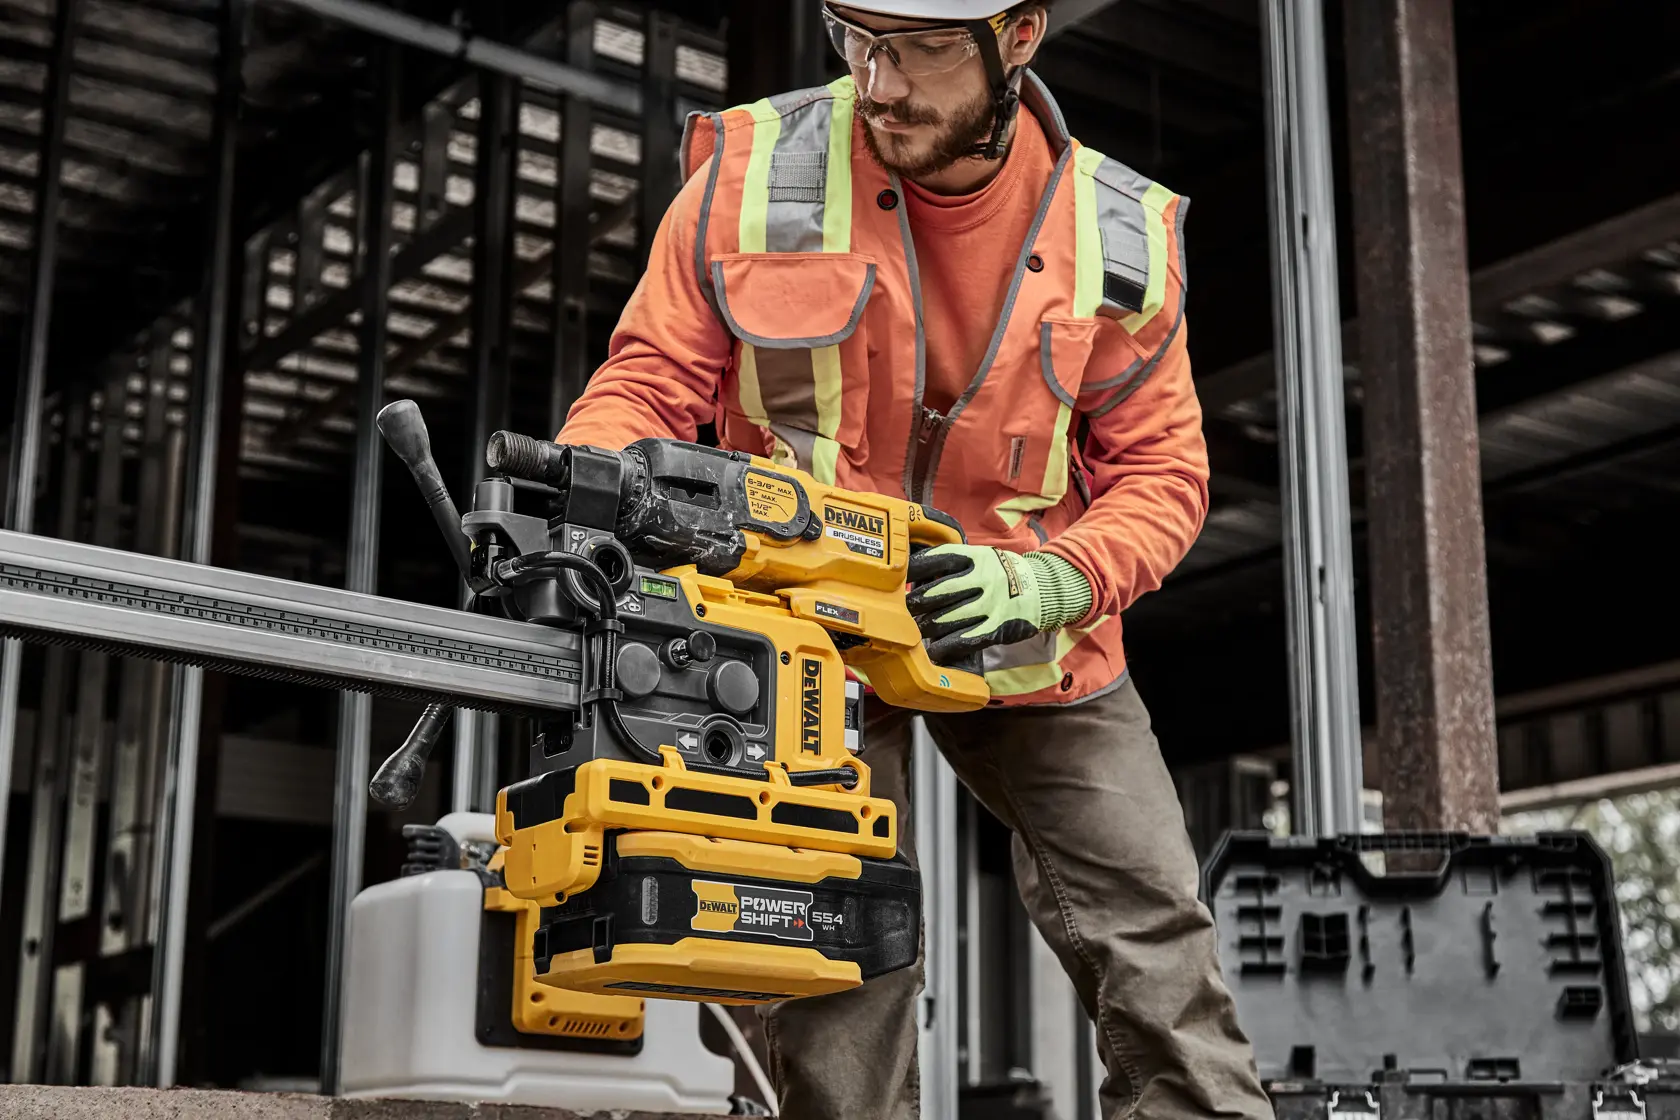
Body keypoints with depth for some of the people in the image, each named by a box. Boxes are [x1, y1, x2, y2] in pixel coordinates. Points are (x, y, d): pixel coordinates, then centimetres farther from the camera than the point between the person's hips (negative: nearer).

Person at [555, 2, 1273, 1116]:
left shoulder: (1120, 234, -9)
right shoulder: (751, 178, -13)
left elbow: (1161, 474, -4)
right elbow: (648, 385, -10)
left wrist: (1042, 583, -22)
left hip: (1026, 635, 2)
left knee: (1151, 927, 0)